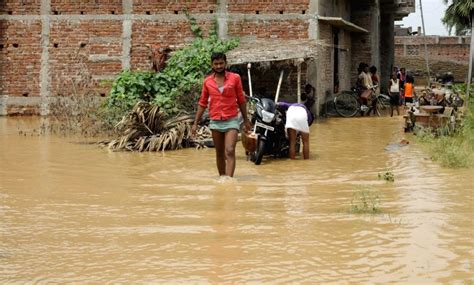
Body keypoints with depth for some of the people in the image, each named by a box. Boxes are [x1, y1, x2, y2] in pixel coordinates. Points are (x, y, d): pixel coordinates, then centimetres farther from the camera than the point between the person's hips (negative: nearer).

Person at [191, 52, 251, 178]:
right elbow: (202, 103, 10)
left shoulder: (235, 78, -1)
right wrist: (195, 123, 7)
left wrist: (246, 120, 7)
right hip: (215, 122, 3)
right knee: (219, 153, 12)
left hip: (231, 121, -3)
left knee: (230, 151, -15)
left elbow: (241, 100, 5)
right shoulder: (207, 81, 4)